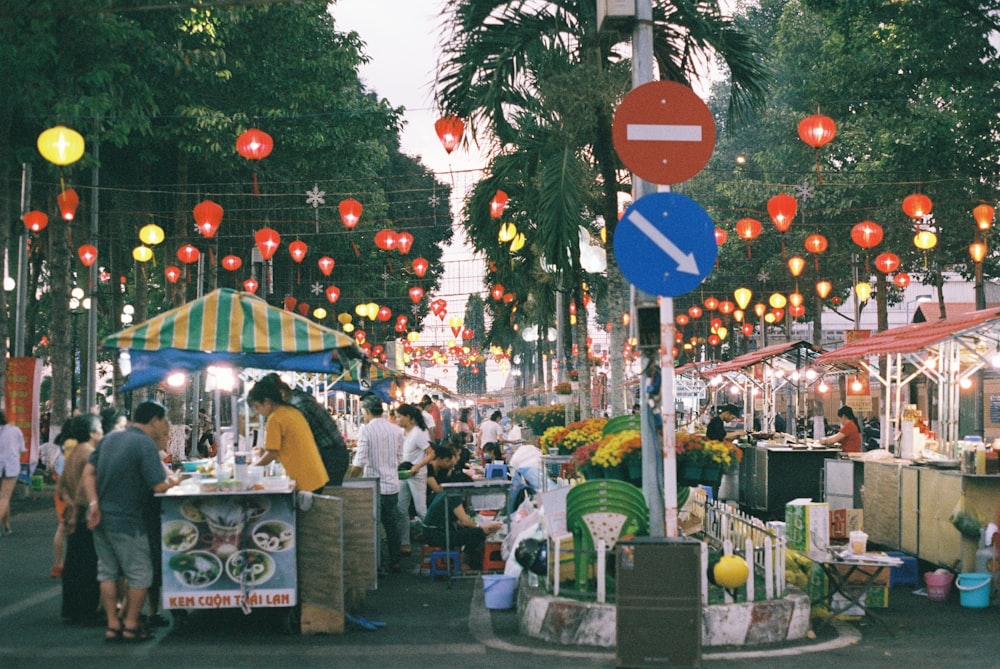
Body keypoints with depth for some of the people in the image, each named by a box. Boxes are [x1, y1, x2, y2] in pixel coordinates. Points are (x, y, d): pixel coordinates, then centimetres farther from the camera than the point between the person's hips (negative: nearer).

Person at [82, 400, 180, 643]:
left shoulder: (110, 438, 8)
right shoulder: (145, 445, -16)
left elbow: (88, 473, 5)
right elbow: (159, 486, -21)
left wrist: (94, 503, -3)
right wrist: (173, 480, -1)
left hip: (101, 519, 8)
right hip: (127, 521, -7)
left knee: (108, 572, 13)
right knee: (140, 575, 6)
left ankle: (112, 625, 16)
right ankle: (131, 626, 10)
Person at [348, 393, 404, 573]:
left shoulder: (366, 430, -13)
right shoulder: (396, 430, 4)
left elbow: (360, 462, -16)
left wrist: (349, 479, -2)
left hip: (374, 486, -5)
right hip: (392, 484, 5)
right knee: (391, 524, 15)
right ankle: (395, 563, 20)